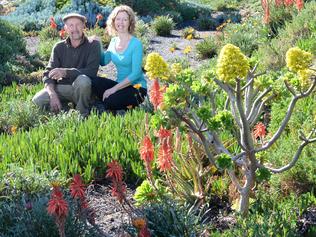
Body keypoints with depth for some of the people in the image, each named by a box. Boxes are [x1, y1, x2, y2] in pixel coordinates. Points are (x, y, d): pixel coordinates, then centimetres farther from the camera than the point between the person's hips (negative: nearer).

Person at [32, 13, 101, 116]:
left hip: (82, 88, -3)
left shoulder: (93, 45, -5)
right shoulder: (59, 47, 4)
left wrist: (65, 72, -31)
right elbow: (48, 74, -1)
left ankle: (82, 114, -13)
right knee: (37, 101, -21)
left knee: (83, 80, -37)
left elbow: (91, 71, -19)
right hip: (62, 88, 3)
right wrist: (53, 95, -21)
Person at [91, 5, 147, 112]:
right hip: (121, 85, 6)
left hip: (136, 87, -6)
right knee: (94, 81, -19)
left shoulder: (136, 44, -12)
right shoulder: (114, 41, 9)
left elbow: (135, 74, -18)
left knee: (110, 102, -29)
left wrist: (114, 88, -22)